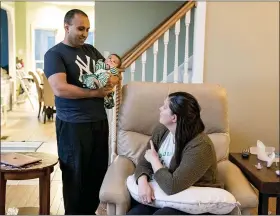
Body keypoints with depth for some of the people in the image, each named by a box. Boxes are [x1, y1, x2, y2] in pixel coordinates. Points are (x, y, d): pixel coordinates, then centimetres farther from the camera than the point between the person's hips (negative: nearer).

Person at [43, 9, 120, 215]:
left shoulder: (90, 50, 13)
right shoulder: (54, 54, -7)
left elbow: (114, 70, 18)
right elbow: (59, 89, -21)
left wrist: (113, 79, -6)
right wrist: (95, 92, -17)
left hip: (99, 120, 7)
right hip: (73, 125, -6)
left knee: (99, 170, 13)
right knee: (75, 175, 6)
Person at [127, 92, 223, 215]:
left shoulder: (200, 146, -26)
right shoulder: (161, 130, -1)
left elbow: (172, 186, -31)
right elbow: (143, 162, 1)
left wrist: (154, 159, -16)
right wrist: (143, 182, -21)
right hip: (163, 195, 6)